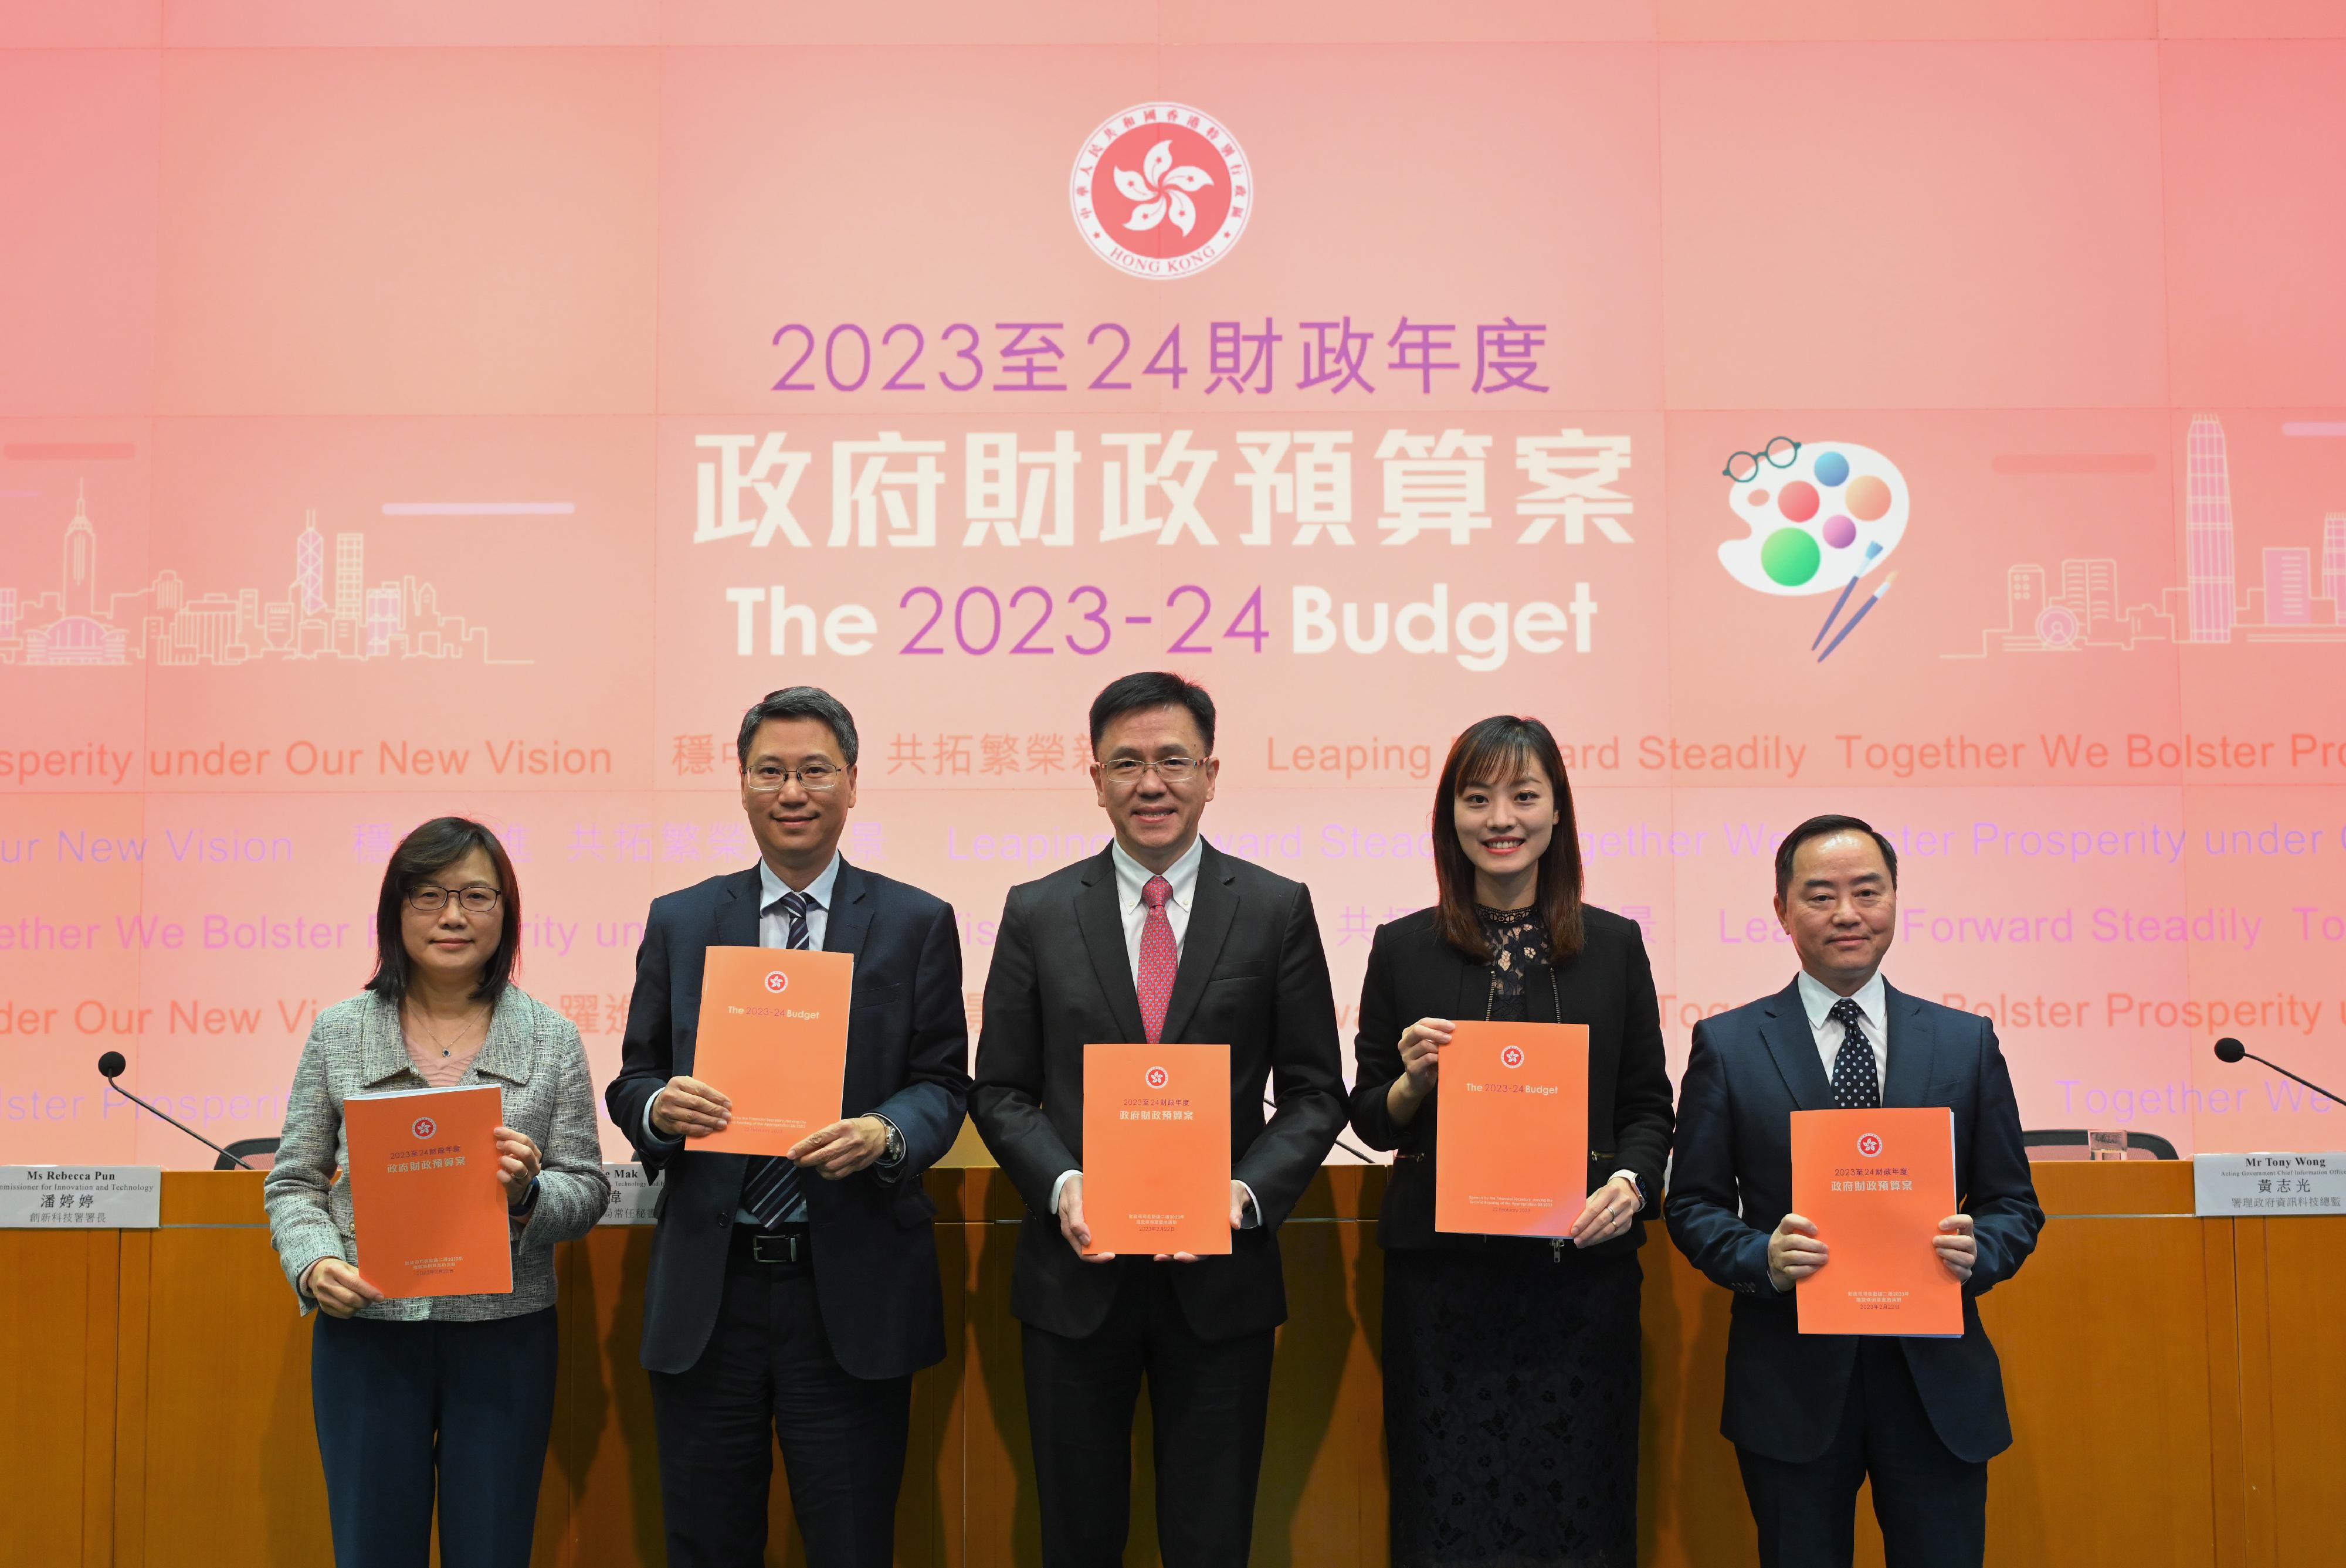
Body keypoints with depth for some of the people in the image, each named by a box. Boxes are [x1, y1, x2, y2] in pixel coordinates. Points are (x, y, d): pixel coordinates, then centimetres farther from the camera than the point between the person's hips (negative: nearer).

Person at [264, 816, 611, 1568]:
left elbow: (587, 1190, 4)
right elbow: (293, 1182, 7)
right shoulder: (338, 1033, 5)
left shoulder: (553, 1039, 3)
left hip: (504, 1336, 0)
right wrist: (314, 1265, -11)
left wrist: (527, 1195, -16)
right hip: (365, 1333, 0)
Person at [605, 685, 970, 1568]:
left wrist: (883, 1134, -20)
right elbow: (632, 1081, 9)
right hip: (707, 1288, 2)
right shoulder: (678, 923, 9)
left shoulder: (917, 924, 4)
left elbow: (943, 1084, 1)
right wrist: (660, 1106, -14)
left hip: (851, 1290, -1)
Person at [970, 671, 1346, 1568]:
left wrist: (1247, 1192, -15)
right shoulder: (1037, 914, 3)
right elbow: (1000, 1091, 5)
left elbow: (1315, 1092, 1)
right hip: (1077, 1274, 1)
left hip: (1221, 1280, -1)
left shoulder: (1277, 911, 1)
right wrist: (1061, 1184, -13)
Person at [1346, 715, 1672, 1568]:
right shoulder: (1403, 948, 4)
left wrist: (1630, 1183, -9)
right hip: (1443, 1276, 0)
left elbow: (1649, 1103, 9)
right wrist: (1415, 1082, -12)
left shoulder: (1614, 944, 6)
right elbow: (1369, 1117, 8)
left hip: (1581, 1267, 1)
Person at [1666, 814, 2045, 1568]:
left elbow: (2014, 1205, 8)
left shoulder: (1966, 1041, 7)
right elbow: (1693, 1204, 3)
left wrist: (1977, 1250, -13)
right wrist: (1762, 1257, -16)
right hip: (1791, 1384, -1)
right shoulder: (1726, 1046, 2)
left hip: (1938, 1384, 1)